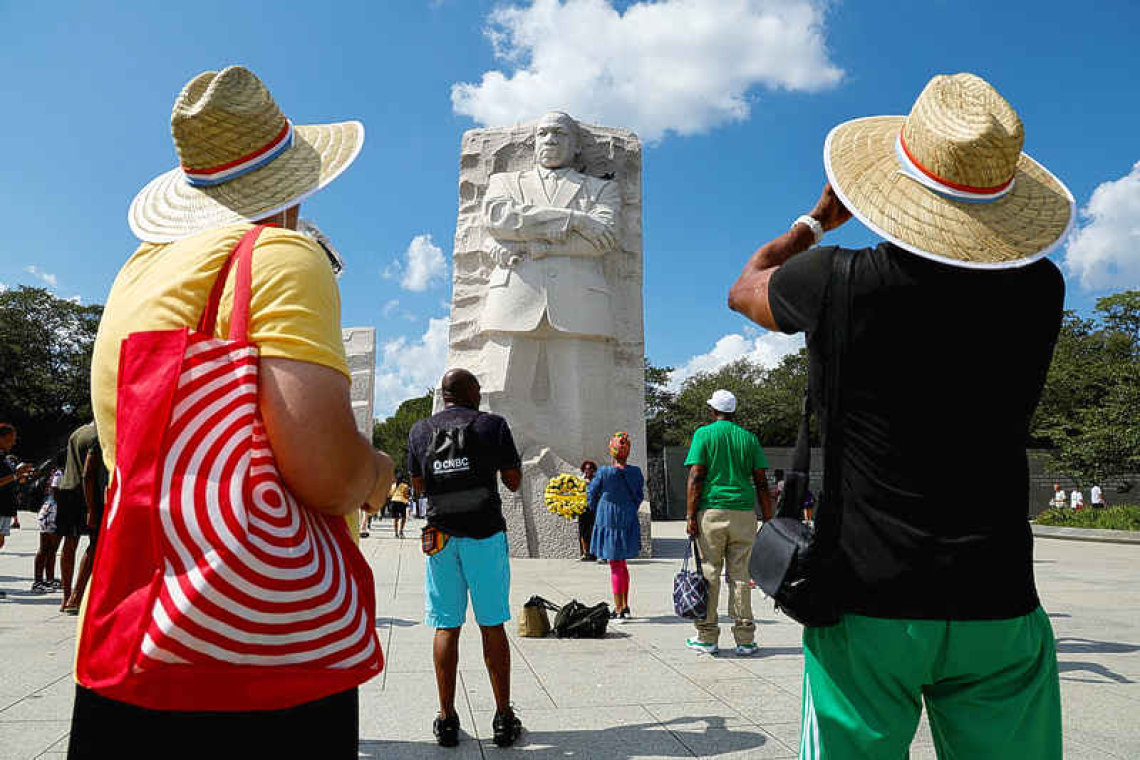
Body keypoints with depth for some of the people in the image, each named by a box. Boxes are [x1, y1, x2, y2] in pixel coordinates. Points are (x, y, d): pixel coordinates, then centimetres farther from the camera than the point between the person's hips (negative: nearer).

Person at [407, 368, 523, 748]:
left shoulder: (420, 430, 6)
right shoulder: (493, 425, -2)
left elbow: (419, 486, 15)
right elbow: (514, 482, 4)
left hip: (440, 535, 2)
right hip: (485, 534, -2)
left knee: (446, 627, 8)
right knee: (492, 626, 5)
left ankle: (446, 719, 12)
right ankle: (504, 717, 12)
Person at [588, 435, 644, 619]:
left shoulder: (604, 472, -15)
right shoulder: (636, 472, -4)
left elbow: (591, 495, -2)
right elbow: (639, 495, 8)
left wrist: (597, 510, 16)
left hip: (608, 521, -4)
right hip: (629, 521, 4)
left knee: (615, 567, 2)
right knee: (622, 565, 19)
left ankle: (619, 611, 4)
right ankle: (625, 607, 26)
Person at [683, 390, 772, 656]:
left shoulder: (704, 434, 1)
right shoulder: (748, 438, 11)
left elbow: (696, 477, -7)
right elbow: (762, 483, 6)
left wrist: (690, 516, -7)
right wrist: (768, 520, 10)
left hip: (711, 510, -3)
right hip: (744, 513, 3)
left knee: (709, 574, 4)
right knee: (740, 576, 7)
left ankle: (707, 637, 9)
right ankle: (745, 640, 10)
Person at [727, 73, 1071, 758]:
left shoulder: (837, 282, -13)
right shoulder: (1039, 290, -4)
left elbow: (744, 288, 11)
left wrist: (820, 218, 25)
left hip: (868, 602, -2)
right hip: (999, 607, 3)